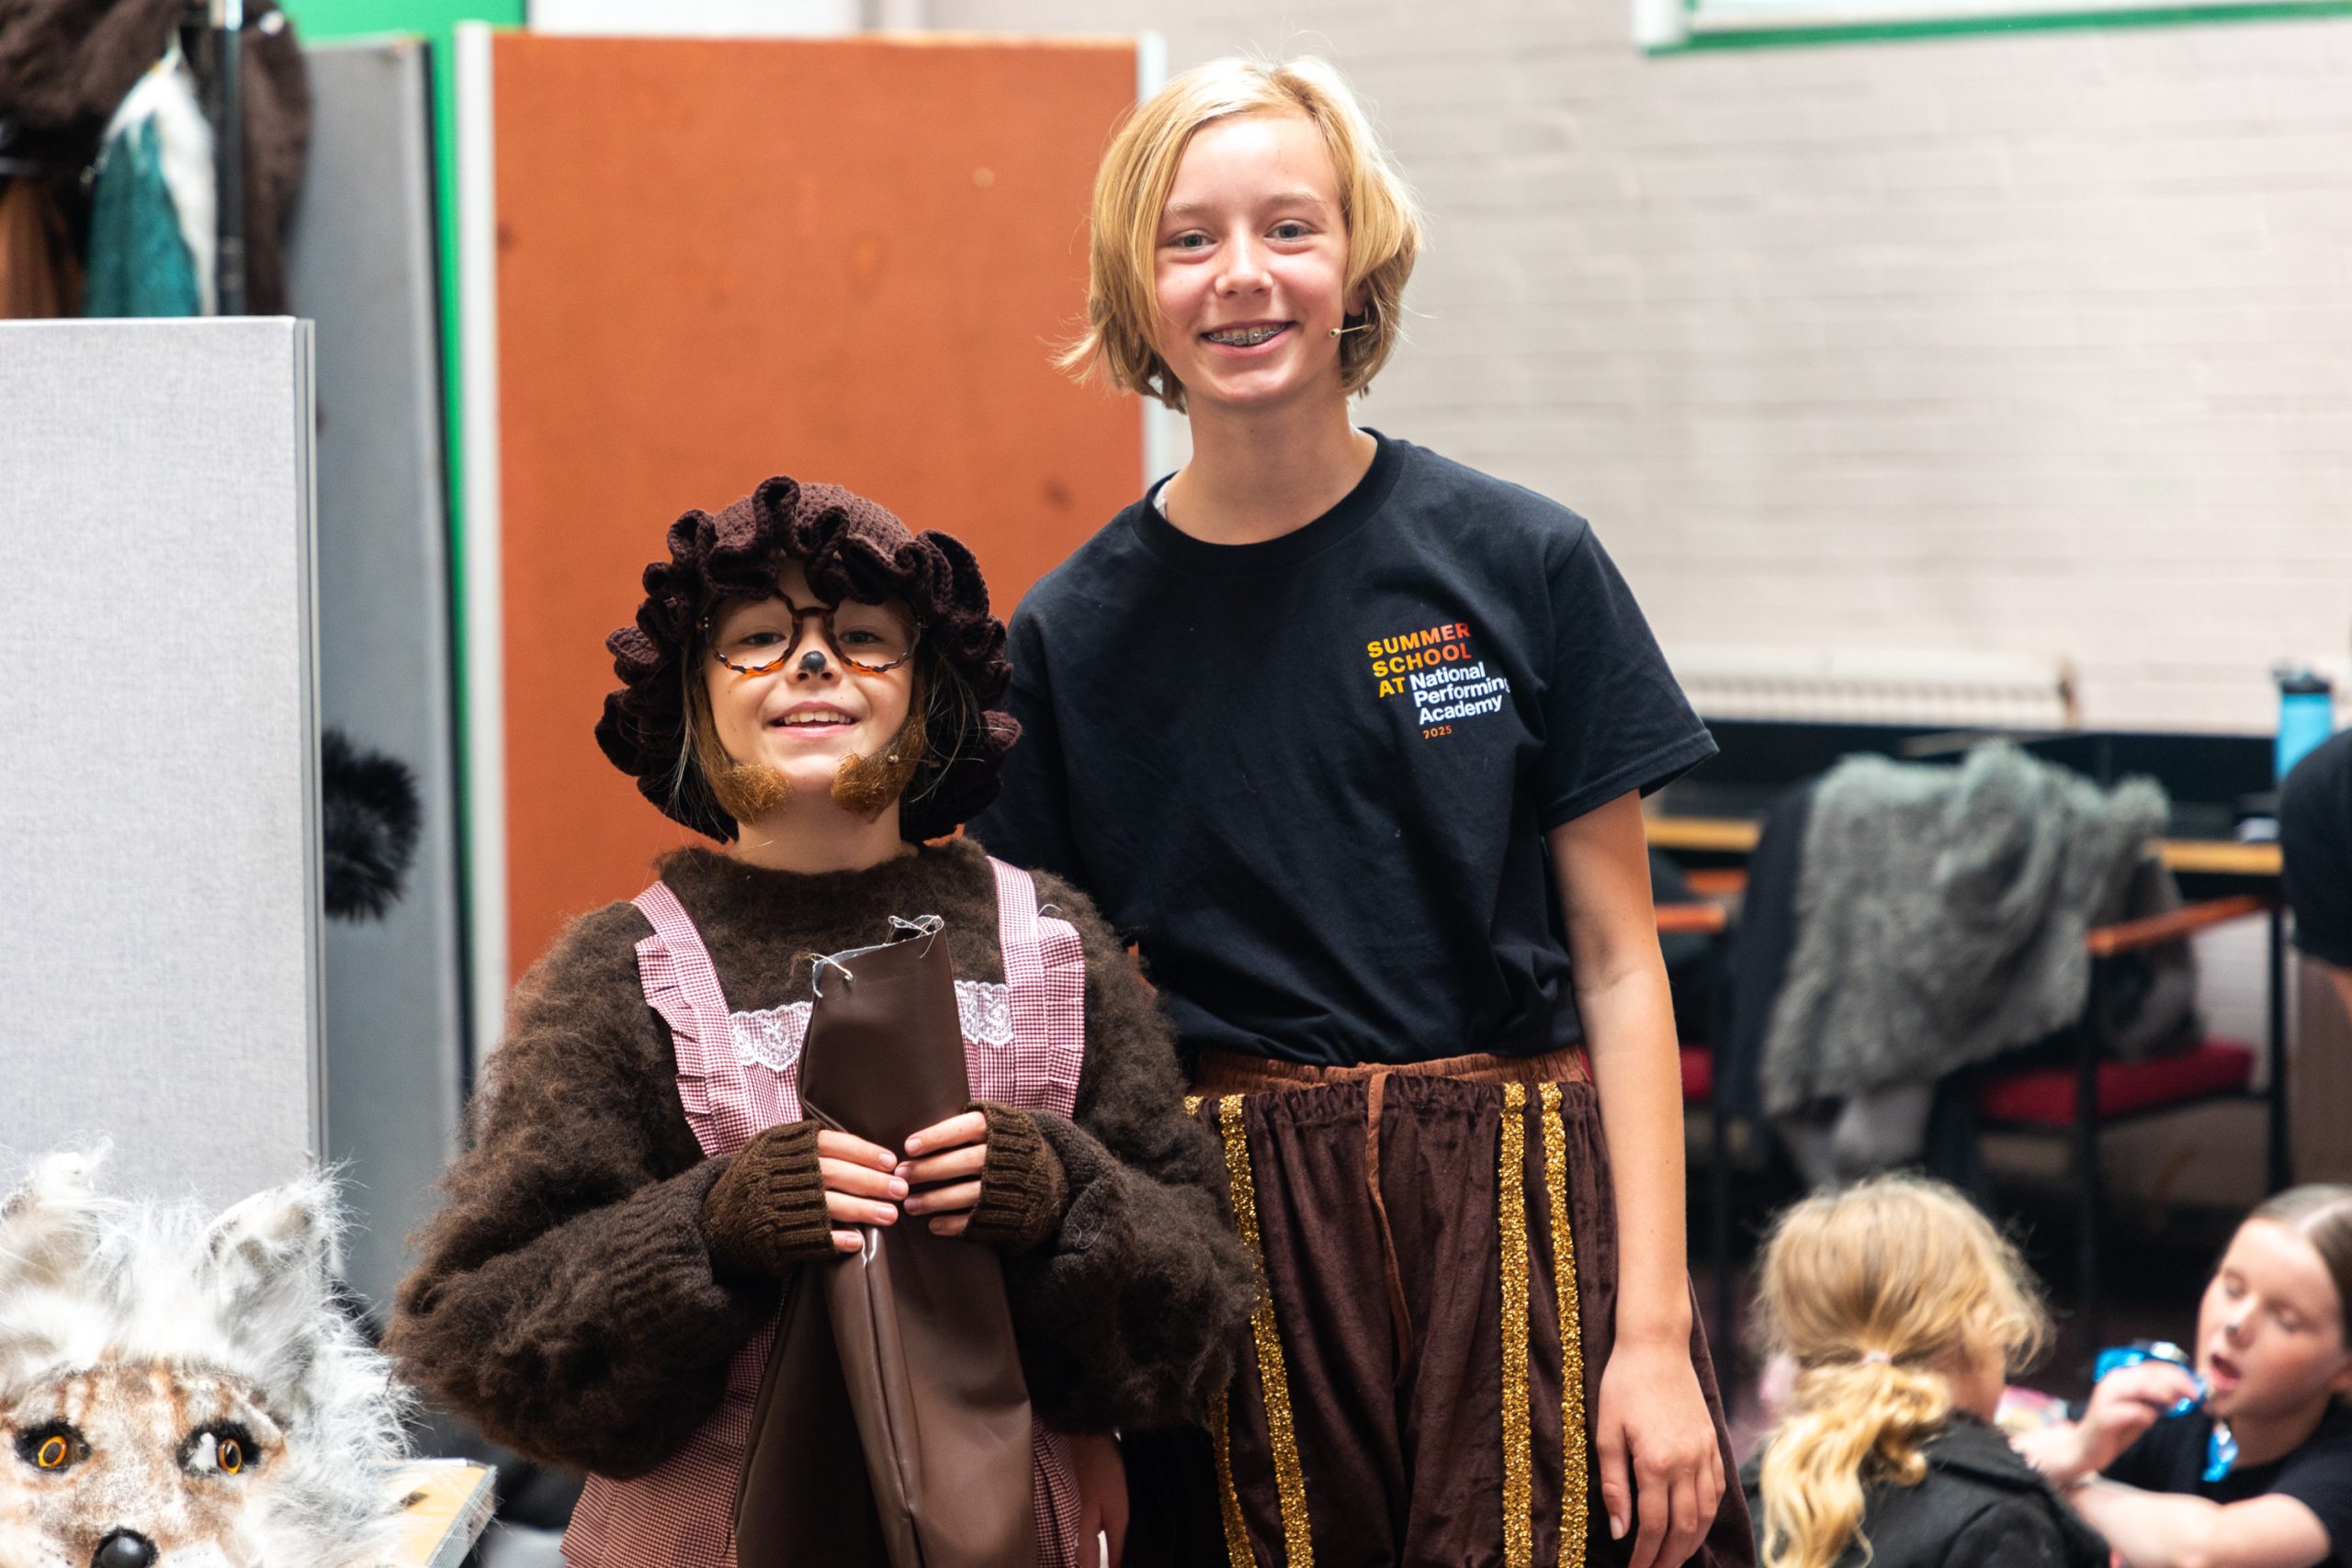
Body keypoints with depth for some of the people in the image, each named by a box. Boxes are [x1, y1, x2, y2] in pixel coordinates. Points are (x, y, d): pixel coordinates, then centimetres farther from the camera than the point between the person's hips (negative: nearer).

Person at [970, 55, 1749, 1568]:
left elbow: (1619, 964, 0)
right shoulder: (1071, 640, 3)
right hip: (1240, 1247, 1)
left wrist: (1655, 1329, -6)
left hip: (1519, 1224, -1)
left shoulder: (1522, 563, -1)